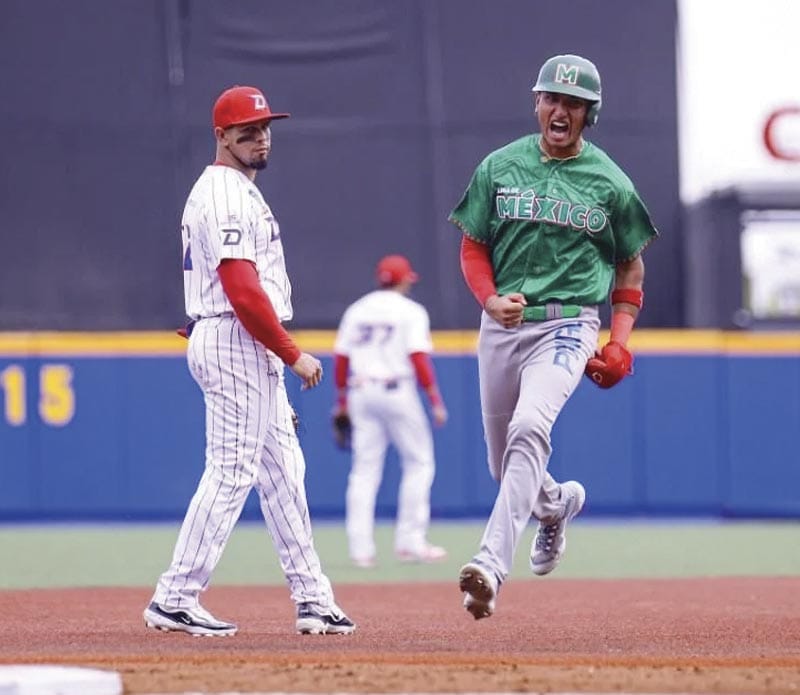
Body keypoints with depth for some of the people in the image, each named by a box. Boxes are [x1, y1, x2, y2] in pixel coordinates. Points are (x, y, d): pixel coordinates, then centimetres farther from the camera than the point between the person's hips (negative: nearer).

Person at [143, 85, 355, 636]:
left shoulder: (239, 191, 19)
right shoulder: (226, 195, -14)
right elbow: (243, 291, -21)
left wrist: (283, 355, 18)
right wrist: (293, 354, -17)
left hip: (252, 349, 11)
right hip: (235, 343, -11)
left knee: (282, 471, 10)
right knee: (232, 471, -11)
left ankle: (313, 600, 13)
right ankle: (175, 600, -10)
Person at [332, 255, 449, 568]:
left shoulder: (356, 310, 11)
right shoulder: (411, 311, -2)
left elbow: (340, 357, 9)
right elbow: (419, 358, -12)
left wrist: (342, 401, 17)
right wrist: (436, 401, -10)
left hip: (361, 392, 5)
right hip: (397, 390, -5)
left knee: (364, 469, 5)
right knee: (418, 462, 7)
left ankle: (360, 548, -1)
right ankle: (410, 541, 2)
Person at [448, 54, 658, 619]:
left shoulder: (610, 184, 1)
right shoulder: (499, 167, 4)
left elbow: (630, 266, 12)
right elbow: (473, 247, 10)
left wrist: (620, 344, 2)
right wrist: (490, 299, -10)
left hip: (568, 324, -4)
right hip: (503, 324, 4)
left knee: (529, 430, -28)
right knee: (504, 462, 13)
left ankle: (492, 566, -37)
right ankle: (557, 504, 49)